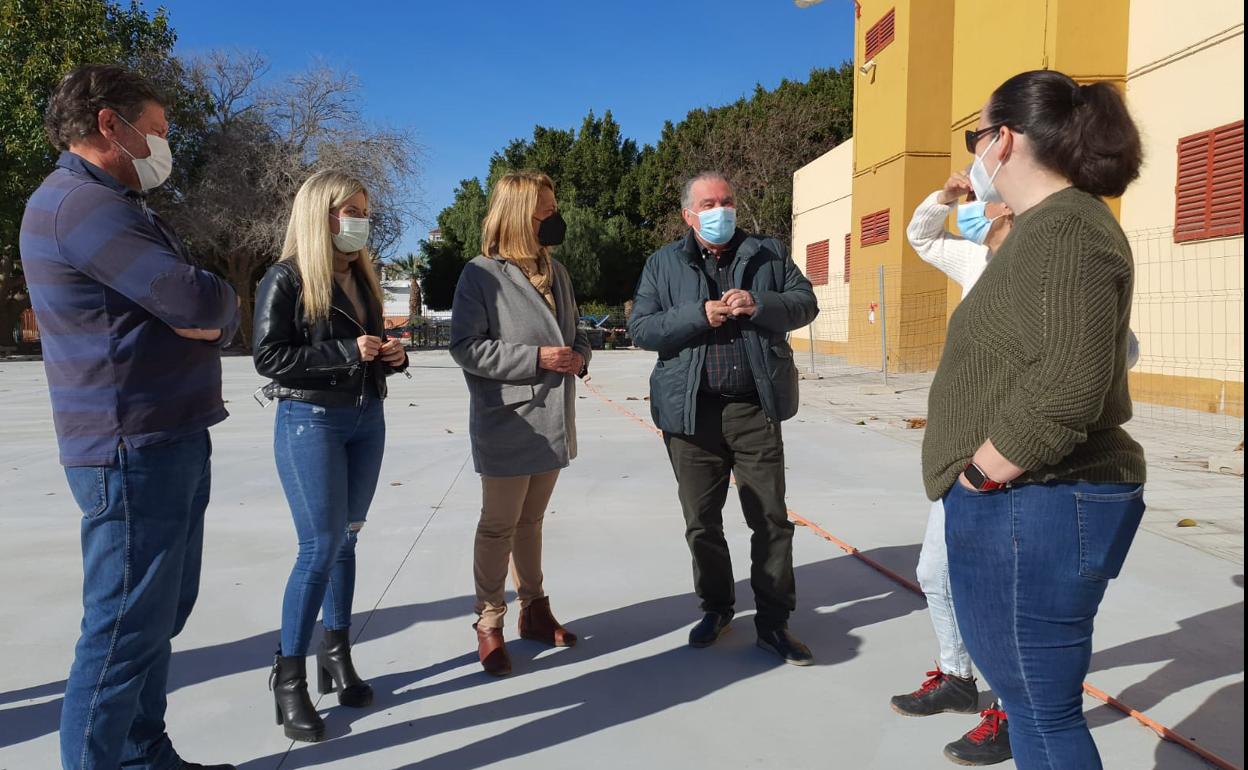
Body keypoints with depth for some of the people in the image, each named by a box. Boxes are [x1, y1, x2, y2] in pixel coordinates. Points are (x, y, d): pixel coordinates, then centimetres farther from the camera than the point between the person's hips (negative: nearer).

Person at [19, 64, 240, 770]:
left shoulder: (117, 206, 20)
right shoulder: (81, 202, -14)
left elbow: (209, 316, 16)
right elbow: (208, 305, -21)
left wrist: (201, 313, -6)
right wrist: (213, 307, 1)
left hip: (172, 444, 10)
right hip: (134, 452, -10)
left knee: (161, 616, 17)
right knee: (127, 631, -2)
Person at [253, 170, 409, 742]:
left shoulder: (361, 275, 12)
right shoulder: (286, 278, -9)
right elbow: (269, 355, -17)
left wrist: (392, 355, -1)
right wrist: (347, 352, -20)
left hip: (367, 420, 7)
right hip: (309, 422, -7)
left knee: (346, 541, 11)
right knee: (320, 547, -9)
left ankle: (336, 656, 23)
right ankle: (289, 676, 6)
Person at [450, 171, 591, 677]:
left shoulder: (556, 272, 10)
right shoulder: (481, 274, -10)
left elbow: (574, 331, 20)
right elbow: (465, 346, -15)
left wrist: (579, 356, -3)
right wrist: (536, 358, -20)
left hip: (552, 420, 6)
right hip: (507, 422, -6)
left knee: (531, 521, 18)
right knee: (498, 527, 4)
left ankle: (534, 610, 30)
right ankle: (489, 624, 18)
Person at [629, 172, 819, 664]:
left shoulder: (768, 254, 9)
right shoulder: (664, 264, 7)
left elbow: (806, 302, 6)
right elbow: (640, 328, -1)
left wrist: (760, 305, -13)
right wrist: (698, 315, -14)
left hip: (756, 408, 0)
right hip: (693, 412, 0)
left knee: (771, 520, 4)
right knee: (702, 522, 11)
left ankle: (773, 622, 17)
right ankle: (716, 608, 30)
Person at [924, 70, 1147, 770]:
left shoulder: (1066, 228, -18)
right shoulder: (1044, 226, 16)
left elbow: (1065, 390, -28)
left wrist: (980, 473, -18)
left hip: (1035, 504, -11)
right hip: (1025, 501, 11)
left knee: (1043, 710, 1)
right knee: (1033, 694, 22)